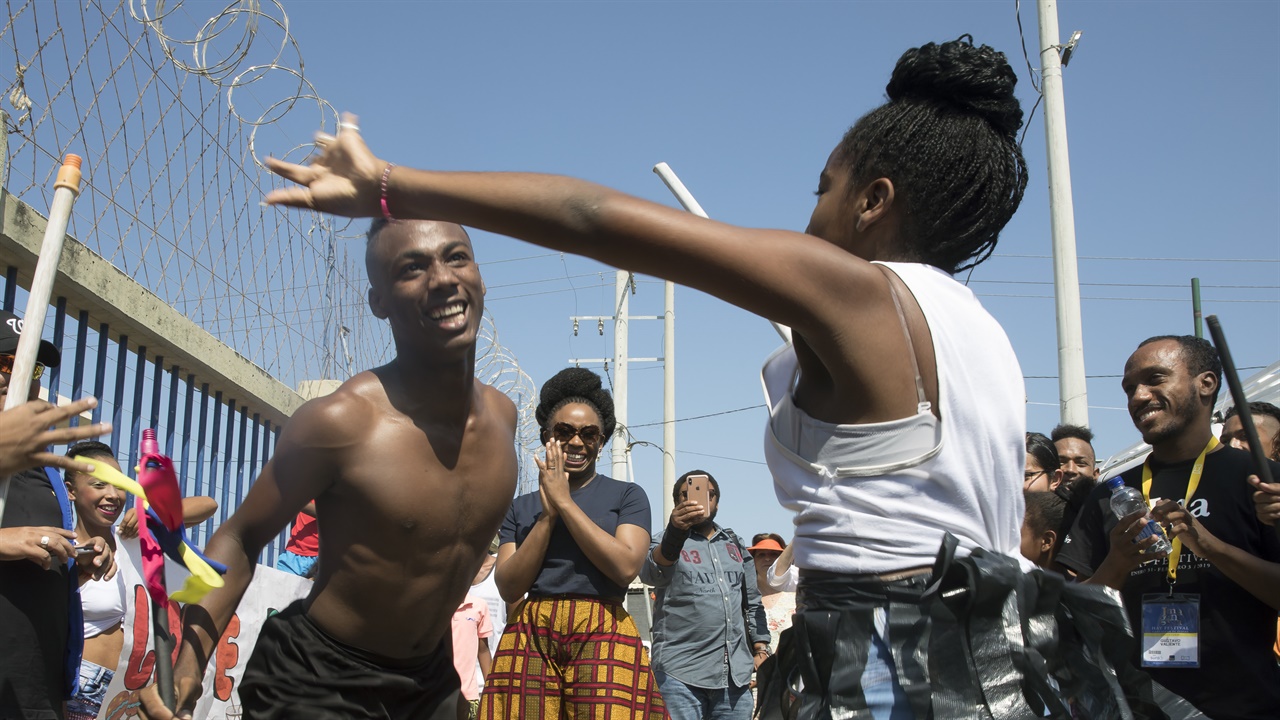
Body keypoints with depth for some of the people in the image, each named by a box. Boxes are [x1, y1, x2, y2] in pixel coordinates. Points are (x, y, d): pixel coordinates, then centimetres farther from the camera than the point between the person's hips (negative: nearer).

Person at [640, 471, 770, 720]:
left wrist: (761, 648, 9)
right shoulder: (666, 541, 3)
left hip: (736, 672, 4)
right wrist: (675, 533, -38)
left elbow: (752, 601, 21)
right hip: (681, 672, -4)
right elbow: (650, 573, -20)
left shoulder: (734, 543, 17)